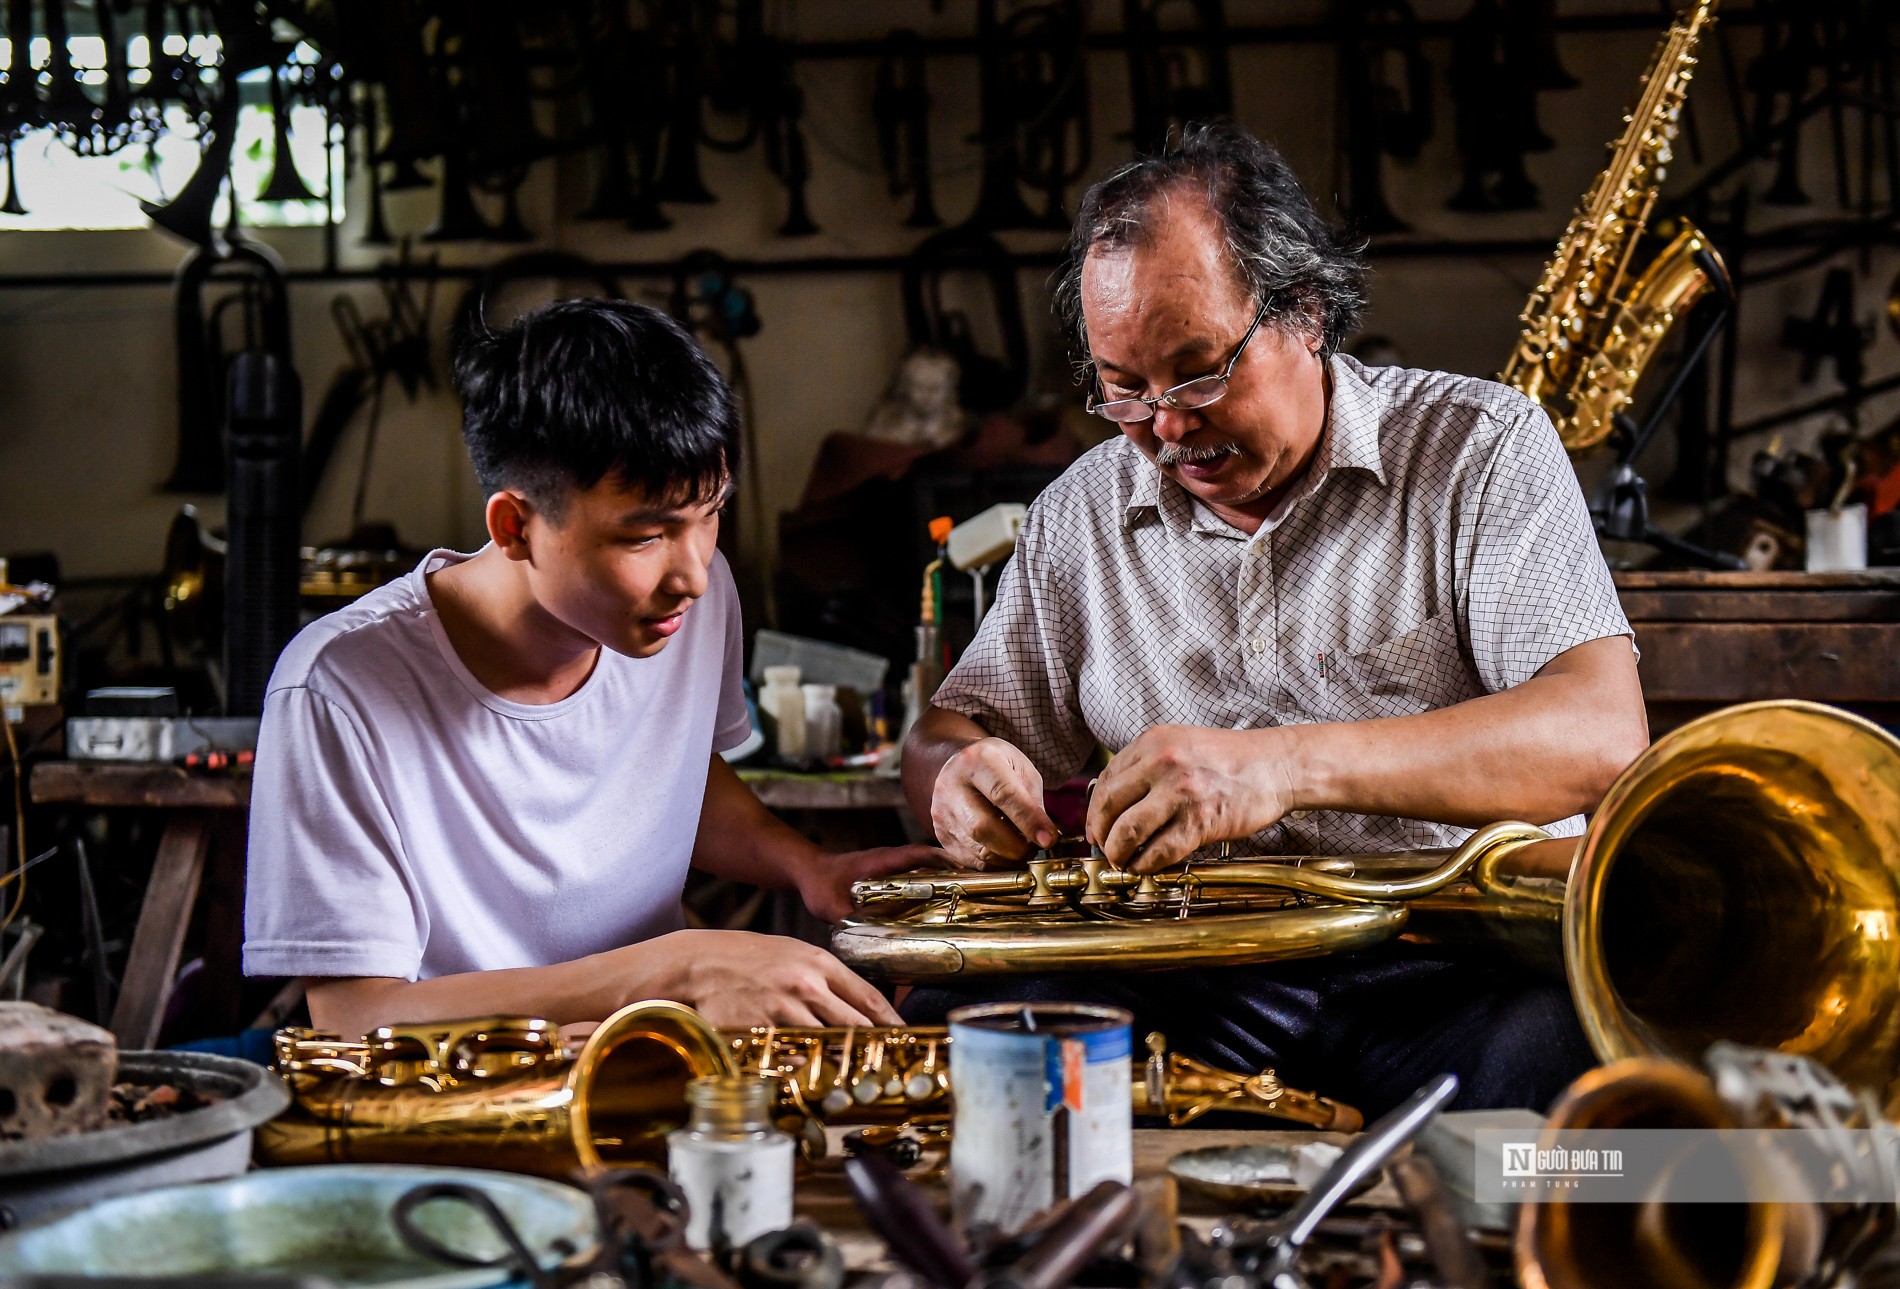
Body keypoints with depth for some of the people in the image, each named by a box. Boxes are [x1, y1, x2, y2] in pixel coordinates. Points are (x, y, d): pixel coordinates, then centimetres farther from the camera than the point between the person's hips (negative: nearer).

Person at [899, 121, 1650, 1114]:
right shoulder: (1080, 515, 13)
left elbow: (1603, 734, -14)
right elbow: (952, 733, 18)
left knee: (1558, 1053, -37)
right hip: (1190, 984, 3)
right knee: (939, 1025, -25)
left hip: (1455, 960, -3)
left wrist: (1287, 764, -27)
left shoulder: (1481, 448, 0)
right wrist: (959, 780, -10)